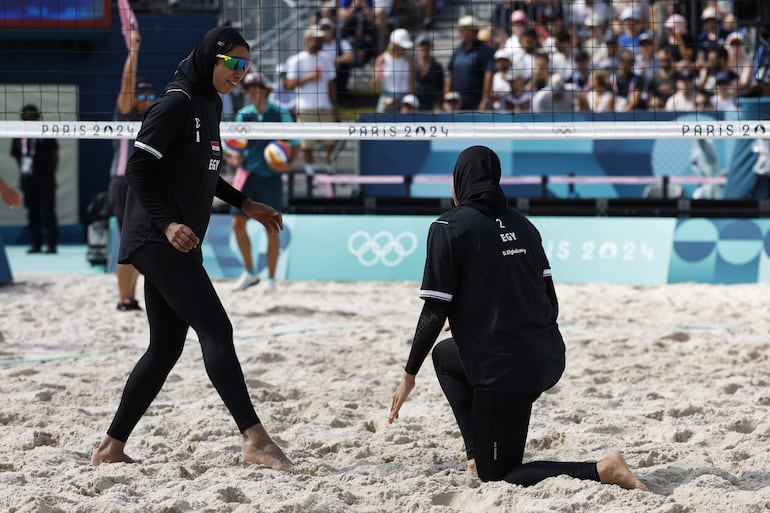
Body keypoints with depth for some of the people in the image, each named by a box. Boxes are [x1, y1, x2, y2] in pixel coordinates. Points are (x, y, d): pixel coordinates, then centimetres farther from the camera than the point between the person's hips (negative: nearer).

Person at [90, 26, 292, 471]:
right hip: (157, 241, -10)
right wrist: (167, 223, -28)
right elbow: (138, 169, -18)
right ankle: (255, 438, -22)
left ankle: (111, 448, 16)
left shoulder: (210, 106, 15)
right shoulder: (176, 104, -12)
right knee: (216, 330, -16)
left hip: (179, 245, 10)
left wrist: (244, 204, 26)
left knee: (166, 348, 10)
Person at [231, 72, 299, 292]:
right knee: (238, 223, -4)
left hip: (271, 177, -3)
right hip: (249, 174, 3)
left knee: (271, 228, -2)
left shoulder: (280, 114, -3)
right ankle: (249, 273, 12)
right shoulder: (243, 115, 5)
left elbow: (295, 143, 3)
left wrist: (289, 164, -14)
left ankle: (271, 278, 8)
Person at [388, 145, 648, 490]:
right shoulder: (522, 224, 14)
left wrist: (409, 375, 0)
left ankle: (601, 472, -15)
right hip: (548, 360, 8)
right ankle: (480, 456, 20)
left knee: (496, 478, 4)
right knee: (444, 355, 31)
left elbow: (434, 313, -9)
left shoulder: (449, 227, -6)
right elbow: (551, 302, 13)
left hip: (504, 370, -8)